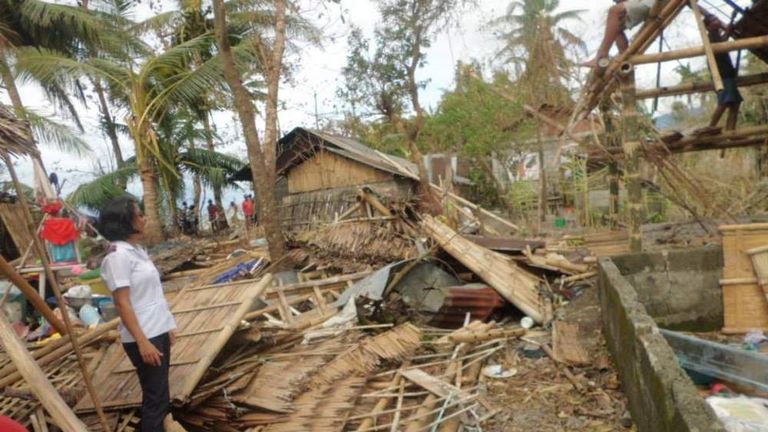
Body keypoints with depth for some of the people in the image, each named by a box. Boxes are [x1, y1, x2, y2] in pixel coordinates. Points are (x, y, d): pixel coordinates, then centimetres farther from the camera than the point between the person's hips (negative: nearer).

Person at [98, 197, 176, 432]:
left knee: (158, 395, 18)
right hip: (144, 337, -8)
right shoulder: (118, 256, -17)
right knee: (156, 397, 1)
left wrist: (167, 326, 18)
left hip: (158, 332, 8)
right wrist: (142, 342, -21)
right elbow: (123, 304, -20)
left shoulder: (138, 249, 9)